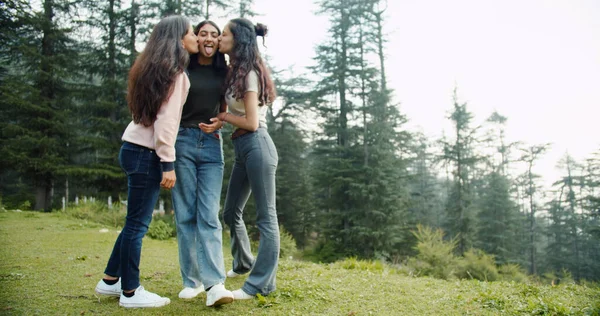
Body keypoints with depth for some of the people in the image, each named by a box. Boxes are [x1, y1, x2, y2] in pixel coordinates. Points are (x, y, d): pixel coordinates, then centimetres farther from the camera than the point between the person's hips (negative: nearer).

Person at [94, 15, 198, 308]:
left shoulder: (155, 67, 16)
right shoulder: (174, 71, -12)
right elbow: (166, 119, -17)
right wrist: (168, 163, -17)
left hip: (136, 148, 9)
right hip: (146, 153, -9)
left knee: (136, 221, 16)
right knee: (138, 223, -2)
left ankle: (111, 280, 25)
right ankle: (130, 293, 8)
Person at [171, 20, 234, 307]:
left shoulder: (224, 73, 10)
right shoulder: (183, 68, 4)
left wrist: (218, 123, -3)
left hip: (212, 145, 1)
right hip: (183, 141, -1)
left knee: (209, 216, -8)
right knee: (185, 214, 0)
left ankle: (215, 284, -15)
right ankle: (192, 280, 8)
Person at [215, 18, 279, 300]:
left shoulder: (248, 73, -11)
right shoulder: (235, 71, 15)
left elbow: (251, 122, -14)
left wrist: (221, 116, -3)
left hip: (256, 146, -10)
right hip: (242, 149, 10)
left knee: (266, 216, -2)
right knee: (231, 212, 18)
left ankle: (261, 283, 5)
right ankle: (244, 263, 39)